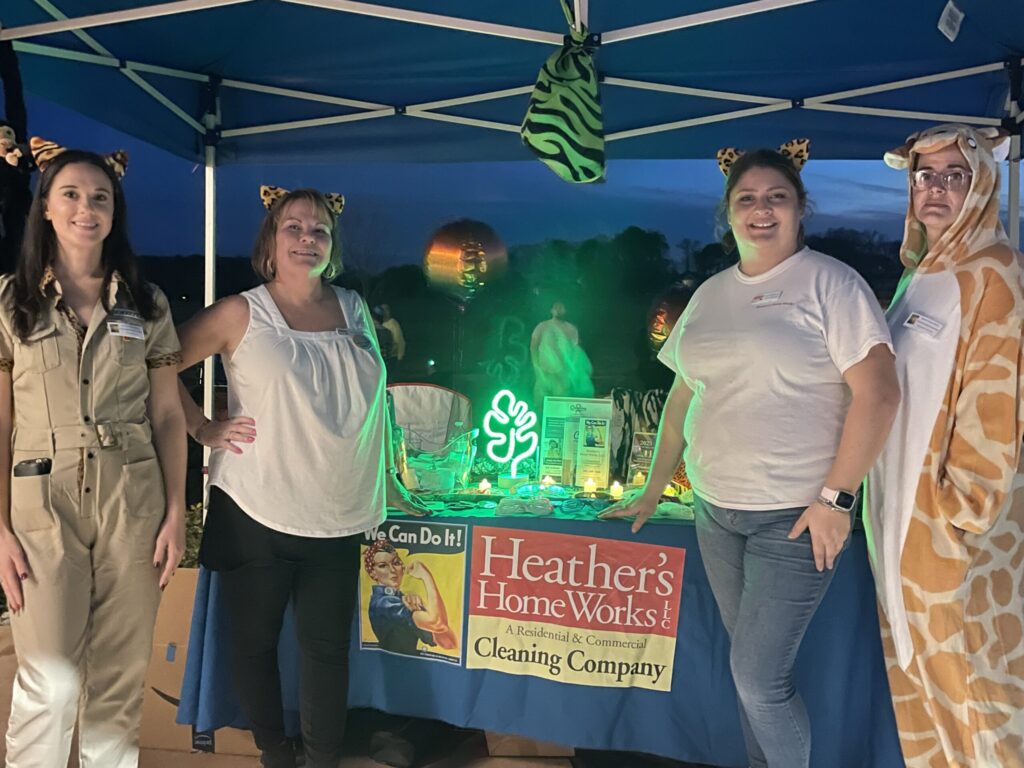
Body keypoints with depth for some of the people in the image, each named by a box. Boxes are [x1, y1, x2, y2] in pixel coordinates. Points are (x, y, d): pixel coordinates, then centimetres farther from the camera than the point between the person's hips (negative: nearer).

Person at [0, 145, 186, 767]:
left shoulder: (146, 304, 7)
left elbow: (168, 415, 6)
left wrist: (176, 513, 0)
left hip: (133, 503, 2)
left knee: (121, 676, 9)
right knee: (51, 682, -1)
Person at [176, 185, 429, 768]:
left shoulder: (354, 310, 7)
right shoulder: (241, 315, -4)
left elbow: (376, 401, 13)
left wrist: (390, 482, 12)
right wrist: (205, 429, -4)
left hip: (339, 518, 3)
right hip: (256, 514, -2)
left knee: (329, 646, 9)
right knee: (256, 641, 12)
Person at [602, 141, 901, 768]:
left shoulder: (829, 282, -8)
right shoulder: (710, 294, 10)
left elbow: (877, 393, -14)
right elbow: (684, 396, 15)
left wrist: (836, 499, -17)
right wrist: (654, 490, 16)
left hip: (794, 517, -5)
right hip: (715, 510, 6)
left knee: (757, 679, -3)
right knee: (755, 667, 17)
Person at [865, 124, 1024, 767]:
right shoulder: (921, 275, 12)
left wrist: (965, 503, -18)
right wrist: (886, 496, 14)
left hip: (953, 506, -8)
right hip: (904, 502, 8)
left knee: (961, 652, 3)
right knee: (918, 654, 17)